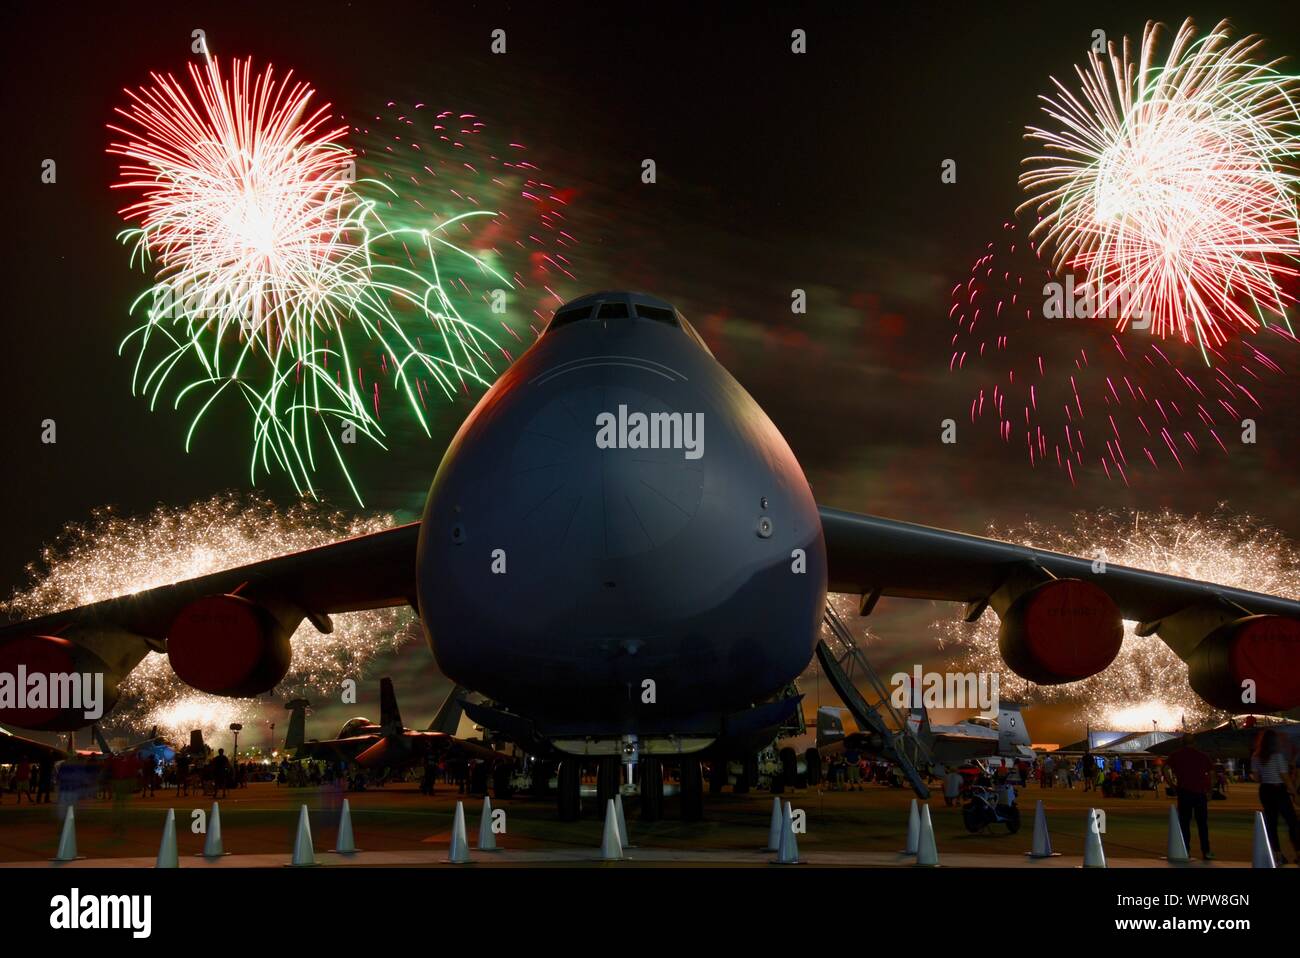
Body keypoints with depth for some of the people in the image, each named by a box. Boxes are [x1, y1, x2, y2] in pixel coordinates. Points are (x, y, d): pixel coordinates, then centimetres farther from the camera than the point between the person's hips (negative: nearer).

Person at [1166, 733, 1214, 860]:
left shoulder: (1176, 755, 4)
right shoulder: (1202, 755, 5)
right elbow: (1212, 772, -1)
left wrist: (1172, 784, -2)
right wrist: (1208, 790, 5)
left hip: (1184, 791, 0)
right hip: (1200, 792, 0)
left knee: (1184, 822, 5)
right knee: (1202, 823, 8)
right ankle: (1206, 852, 6)